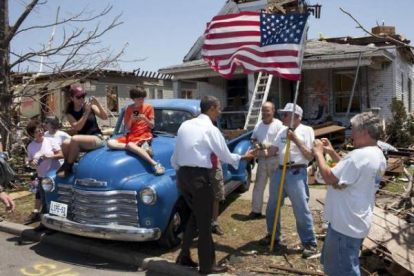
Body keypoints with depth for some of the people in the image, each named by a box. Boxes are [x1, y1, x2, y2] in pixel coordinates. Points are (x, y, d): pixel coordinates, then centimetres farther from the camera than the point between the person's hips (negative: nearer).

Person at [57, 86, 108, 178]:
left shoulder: (90, 105, 1)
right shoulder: (70, 112, 4)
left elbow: (105, 117, -7)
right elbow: (77, 127, -12)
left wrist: (98, 104, -20)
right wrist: (86, 112, -20)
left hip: (97, 138, -3)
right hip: (82, 141, 3)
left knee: (75, 139, -30)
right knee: (65, 143, -28)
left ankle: (67, 167, -13)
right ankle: (67, 166, -3)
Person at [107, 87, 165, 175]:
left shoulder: (149, 107, 2)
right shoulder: (129, 109, 10)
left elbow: (152, 126, 1)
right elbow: (128, 128, 8)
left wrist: (144, 118, -17)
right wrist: (131, 119, -12)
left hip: (144, 135, -4)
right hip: (131, 135, 5)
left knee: (130, 145, -37)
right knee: (110, 143, -20)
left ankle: (155, 164, -39)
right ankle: (141, 146, -28)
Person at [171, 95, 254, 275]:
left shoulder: (185, 125, 10)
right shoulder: (210, 129, -9)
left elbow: (175, 157, 12)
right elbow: (225, 156, -1)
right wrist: (243, 157, 17)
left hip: (182, 175, 7)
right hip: (199, 176, -7)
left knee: (195, 215, 23)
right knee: (204, 221, 6)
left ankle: (184, 256, 28)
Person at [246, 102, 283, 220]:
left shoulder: (279, 125, -8)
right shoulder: (258, 125, 10)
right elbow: (253, 139, 19)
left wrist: (269, 145, -23)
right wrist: (255, 144, -3)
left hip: (275, 159, -5)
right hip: (262, 159, 5)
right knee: (258, 185, 9)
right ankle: (256, 210, 18)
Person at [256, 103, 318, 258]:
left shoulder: (306, 130, -5)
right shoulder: (282, 131, 13)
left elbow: (310, 156, -11)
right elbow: (273, 151, 7)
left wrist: (296, 139, -15)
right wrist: (259, 153, -10)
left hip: (297, 173, -7)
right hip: (280, 171, 7)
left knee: (301, 210, -3)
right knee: (272, 207, 16)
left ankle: (310, 243, 11)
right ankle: (273, 236, 34)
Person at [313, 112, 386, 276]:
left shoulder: (359, 155, -26)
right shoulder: (378, 156, 9)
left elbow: (329, 178, -25)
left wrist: (319, 153, -11)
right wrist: (331, 152, 11)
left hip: (346, 224, -10)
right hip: (356, 222, 10)